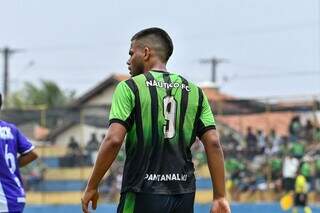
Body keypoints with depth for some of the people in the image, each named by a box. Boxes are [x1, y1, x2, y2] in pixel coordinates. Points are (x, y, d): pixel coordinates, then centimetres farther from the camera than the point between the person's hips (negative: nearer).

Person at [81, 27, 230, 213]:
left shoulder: (129, 88, -3)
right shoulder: (194, 92, 10)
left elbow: (114, 140, -13)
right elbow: (213, 143, 3)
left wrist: (92, 187, -5)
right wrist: (220, 197, 4)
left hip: (144, 193, -5)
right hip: (184, 195, 5)